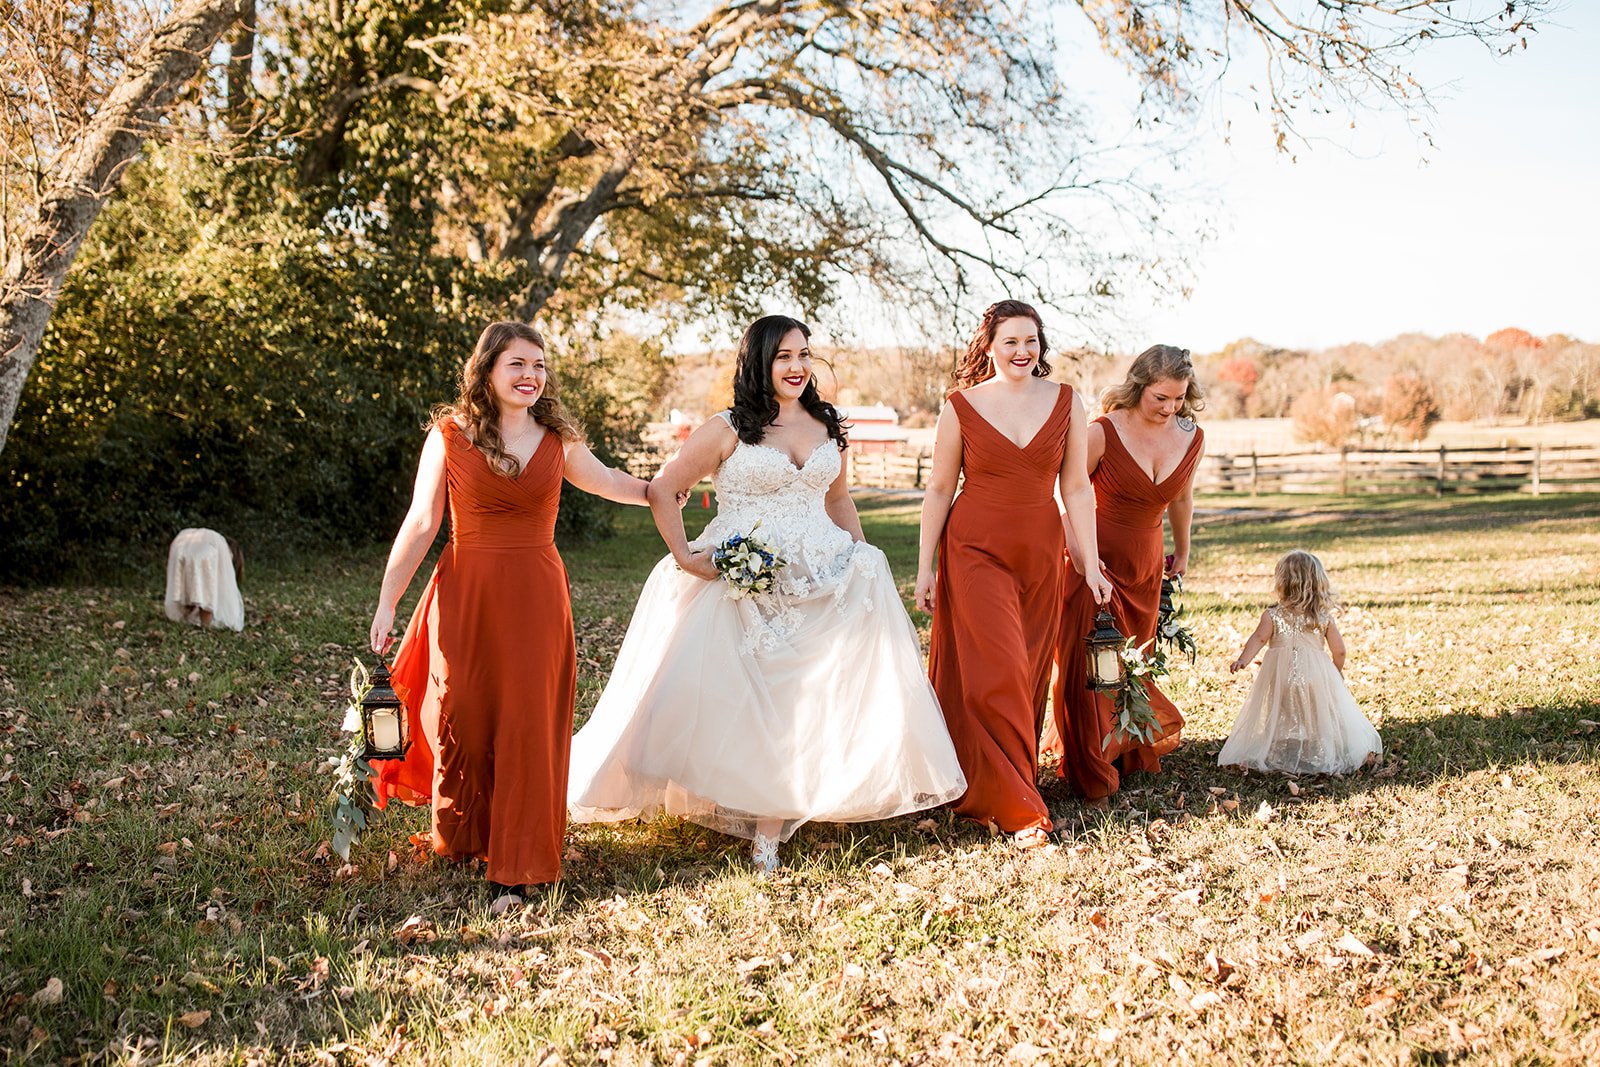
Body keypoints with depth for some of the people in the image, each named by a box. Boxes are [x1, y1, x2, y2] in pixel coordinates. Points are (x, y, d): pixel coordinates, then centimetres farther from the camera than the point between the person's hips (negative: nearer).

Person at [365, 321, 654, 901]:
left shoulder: (558, 440, 6)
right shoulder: (449, 436, -1)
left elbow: (605, 480, 24)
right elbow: (420, 524, 0)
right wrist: (387, 601, -2)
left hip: (536, 596, 2)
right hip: (465, 593, -1)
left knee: (528, 723, 0)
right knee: (463, 718, 3)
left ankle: (516, 862, 11)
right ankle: (459, 839, 29)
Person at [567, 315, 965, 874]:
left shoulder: (826, 427, 12)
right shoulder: (727, 429, -1)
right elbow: (662, 490, -1)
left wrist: (861, 555, 15)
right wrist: (683, 557, -9)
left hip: (821, 582, 3)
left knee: (805, 700, -4)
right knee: (746, 701, -7)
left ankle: (771, 824, 2)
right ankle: (763, 821, 4)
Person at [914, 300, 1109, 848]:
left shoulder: (1066, 403, 3)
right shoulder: (961, 407, -2)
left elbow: (1076, 489, 5)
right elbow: (939, 490, 2)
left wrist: (1091, 564, 1)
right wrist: (925, 567, 1)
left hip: (1040, 554, 3)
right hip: (975, 550, -3)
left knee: (1030, 675, 6)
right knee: (996, 674, -10)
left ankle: (986, 790, 21)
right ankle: (1018, 808, -3)